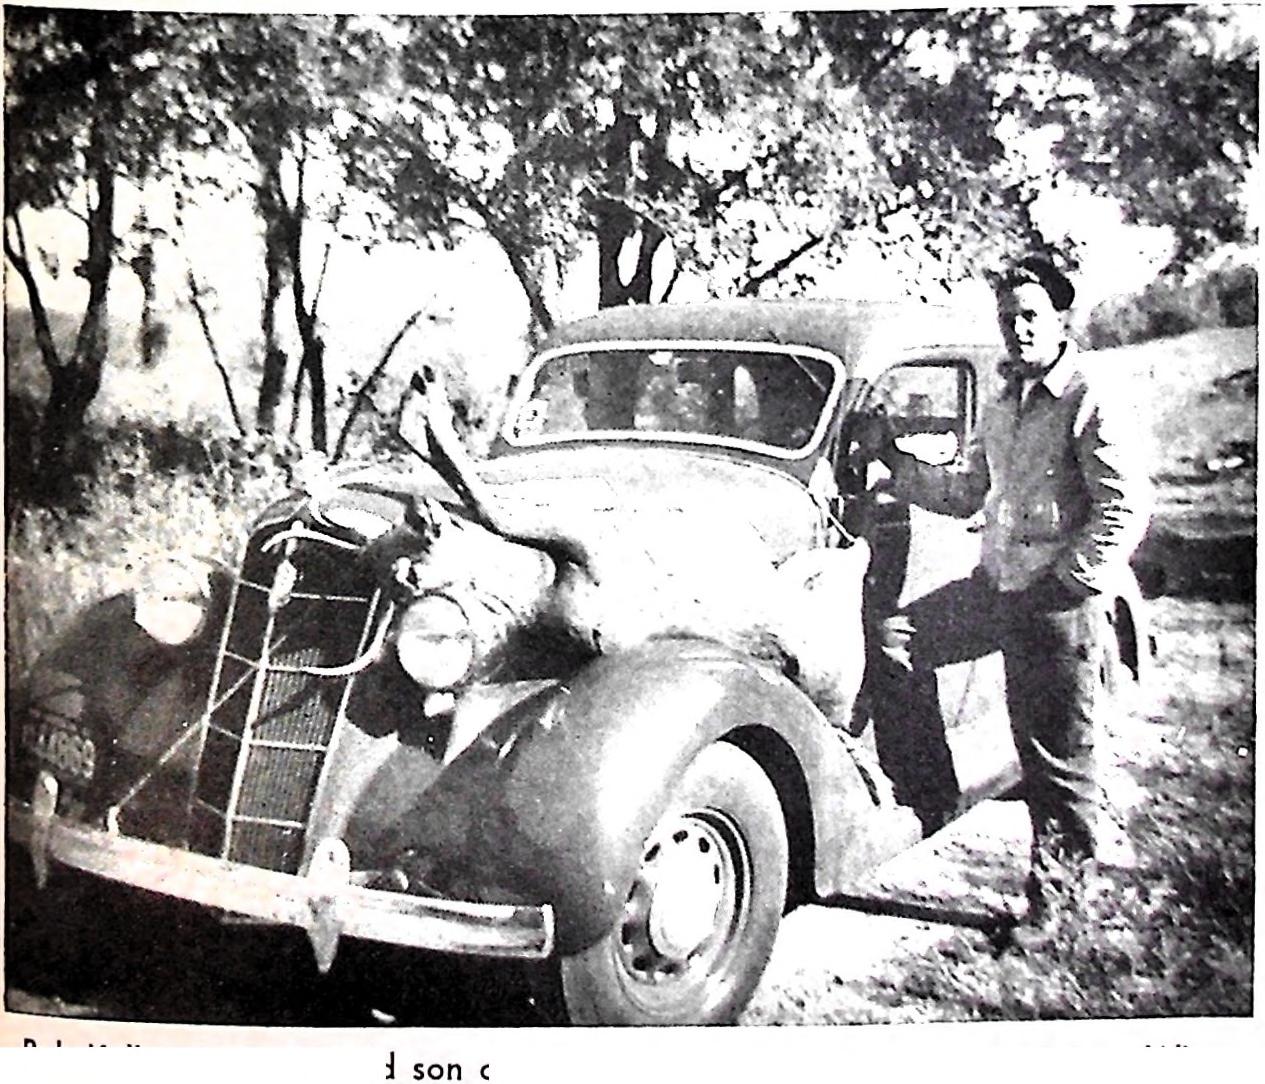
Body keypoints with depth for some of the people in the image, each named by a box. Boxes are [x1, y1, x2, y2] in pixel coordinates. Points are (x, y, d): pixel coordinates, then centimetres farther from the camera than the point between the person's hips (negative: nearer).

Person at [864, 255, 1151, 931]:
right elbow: (965, 494, 22)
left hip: (1058, 604, -7)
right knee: (890, 637, -2)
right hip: (994, 588, 7)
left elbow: (1126, 510, -15)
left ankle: (1058, 882, 21)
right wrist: (895, 461, 15)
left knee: (1056, 751, 3)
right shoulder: (1002, 407, 15)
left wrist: (1068, 582, -16)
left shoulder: (1092, 402, -10)